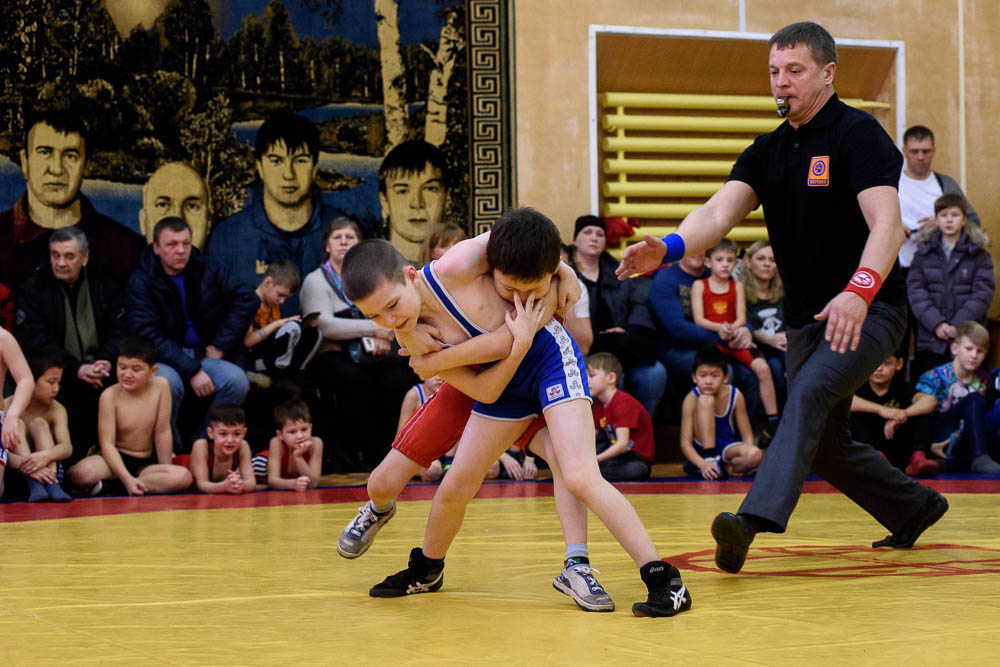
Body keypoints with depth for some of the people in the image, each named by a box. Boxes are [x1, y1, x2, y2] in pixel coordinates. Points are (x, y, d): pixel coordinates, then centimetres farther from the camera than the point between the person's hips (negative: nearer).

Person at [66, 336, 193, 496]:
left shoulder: (160, 386, -7)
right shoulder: (110, 396, -13)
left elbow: (162, 433, -2)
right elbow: (107, 443, -17)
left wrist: (166, 472, -1)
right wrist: (127, 479, -28)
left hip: (146, 463, 4)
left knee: (183, 477, -29)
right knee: (81, 474, -37)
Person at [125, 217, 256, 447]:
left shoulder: (206, 270, 5)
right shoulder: (140, 283, -8)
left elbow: (246, 299, 4)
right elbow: (149, 338, -17)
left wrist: (220, 346, -4)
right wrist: (191, 371, -25)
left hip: (203, 354, 4)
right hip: (164, 359, -4)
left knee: (237, 381, -26)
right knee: (167, 383, -38)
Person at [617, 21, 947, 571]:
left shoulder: (858, 134, -12)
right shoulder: (768, 151, 9)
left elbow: (887, 225, -25)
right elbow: (720, 210, -7)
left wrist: (858, 290, -43)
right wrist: (671, 247, -29)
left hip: (866, 311, -8)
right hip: (806, 319, 8)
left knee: (809, 394, -30)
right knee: (824, 446, 13)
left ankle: (756, 519, -45)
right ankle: (915, 509, 37)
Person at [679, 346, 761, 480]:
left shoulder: (735, 396, -8)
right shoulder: (692, 399, -14)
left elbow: (747, 437, -2)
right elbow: (685, 443, -18)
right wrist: (703, 464, -35)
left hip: (727, 450, 1)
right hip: (702, 451, -1)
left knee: (755, 455, -35)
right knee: (705, 400, -25)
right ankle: (709, 459, -25)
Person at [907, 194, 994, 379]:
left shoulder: (978, 252, 5)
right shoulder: (924, 251, 9)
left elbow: (984, 292, -2)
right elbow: (915, 290, 0)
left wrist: (958, 324, -12)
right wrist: (936, 323, -13)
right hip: (930, 336, 1)